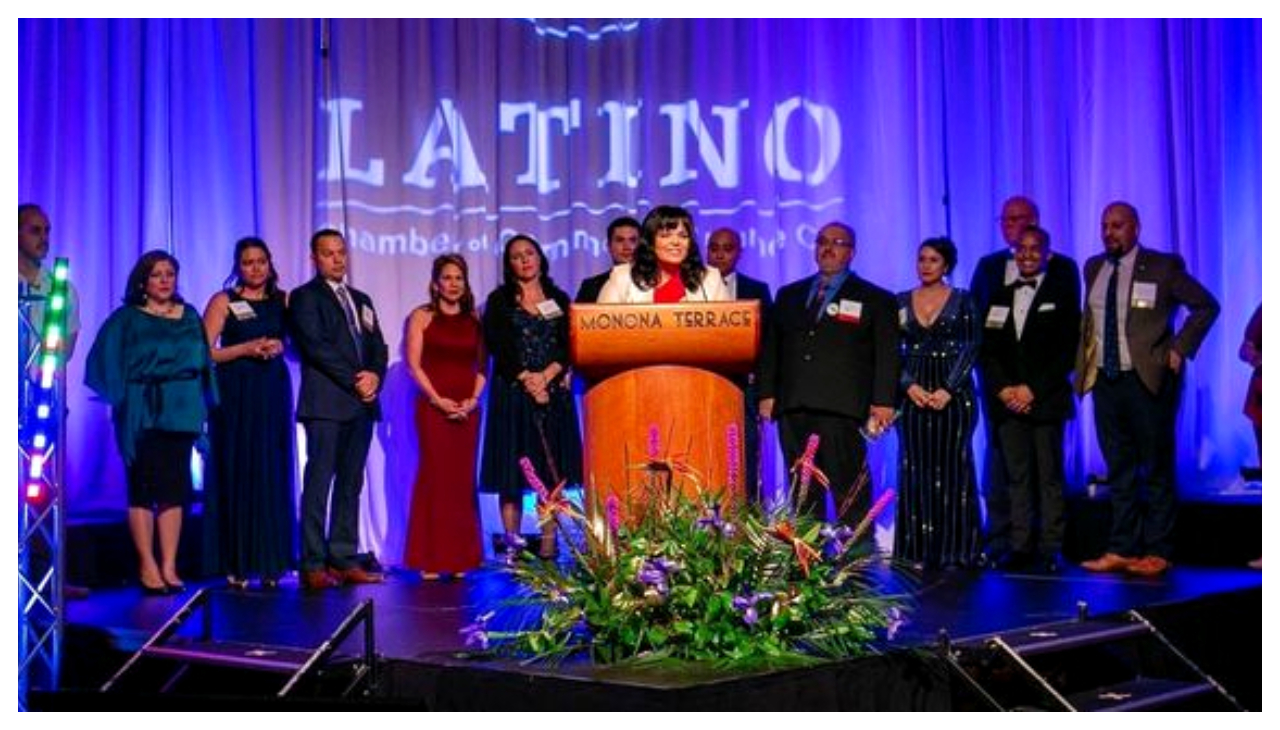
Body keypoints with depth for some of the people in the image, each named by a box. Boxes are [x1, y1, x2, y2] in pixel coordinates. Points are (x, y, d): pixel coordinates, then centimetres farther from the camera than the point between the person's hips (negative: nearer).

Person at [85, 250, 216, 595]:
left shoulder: (190, 316, 13)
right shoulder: (127, 319, 3)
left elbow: (202, 360, 14)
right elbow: (109, 362, 0)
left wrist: (202, 406, 6)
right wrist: (122, 399, -10)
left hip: (182, 410, 3)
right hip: (143, 412, -3)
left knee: (175, 488, 2)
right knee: (144, 487, -2)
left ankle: (169, 566, 5)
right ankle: (147, 567, 1)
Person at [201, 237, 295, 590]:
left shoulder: (283, 300, 10)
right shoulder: (223, 301, 0)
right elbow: (204, 352, -7)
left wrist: (279, 347, -2)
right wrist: (247, 349, -14)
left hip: (273, 394, 4)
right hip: (235, 396, -4)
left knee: (273, 475, 4)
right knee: (236, 475, -3)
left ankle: (269, 562, 10)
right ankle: (235, 565, 0)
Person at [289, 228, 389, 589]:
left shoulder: (361, 300, 22)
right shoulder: (305, 297, 2)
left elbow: (378, 347, 16)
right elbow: (316, 346, -10)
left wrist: (374, 376, -5)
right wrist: (354, 381, -12)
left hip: (361, 404, 7)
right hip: (326, 404, -6)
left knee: (350, 485, 6)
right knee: (319, 483, -8)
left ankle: (344, 560, 8)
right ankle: (313, 565, -9)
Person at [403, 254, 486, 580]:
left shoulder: (474, 320, 13)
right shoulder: (422, 317, 4)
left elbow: (482, 365, 10)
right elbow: (413, 364, -4)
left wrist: (473, 399, -6)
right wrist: (438, 400, -13)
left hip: (467, 409, 3)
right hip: (433, 406, -3)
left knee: (463, 479, 3)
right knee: (434, 476, -6)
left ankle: (460, 558, 7)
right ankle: (430, 560, -3)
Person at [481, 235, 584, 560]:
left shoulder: (559, 300, 13)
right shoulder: (499, 301, 7)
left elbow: (570, 346, 4)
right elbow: (498, 347, -3)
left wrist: (545, 376, -12)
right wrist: (526, 381, -12)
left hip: (554, 392, 2)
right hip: (512, 394, -2)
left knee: (552, 471, -1)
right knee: (511, 473, -5)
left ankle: (549, 544, 0)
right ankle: (512, 543, -2)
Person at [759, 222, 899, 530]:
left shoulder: (876, 299, 9)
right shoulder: (789, 295, 21)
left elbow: (887, 355, 2)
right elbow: (771, 348, 19)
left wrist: (882, 402, -8)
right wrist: (767, 393, 8)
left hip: (842, 412, -4)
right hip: (793, 411, 4)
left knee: (849, 491, -6)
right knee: (802, 492, 4)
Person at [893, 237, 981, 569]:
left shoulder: (963, 301, 4)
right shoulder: (901, 302, 10)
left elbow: (970, 349, -2)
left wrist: (948, 389, -12)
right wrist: (909, 385, -9)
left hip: (954, 394, -2)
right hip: (913, 396, 2)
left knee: (952, 470, -2)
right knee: (916, 471, 1)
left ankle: (953, 549, 2)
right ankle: (918, 551, 4)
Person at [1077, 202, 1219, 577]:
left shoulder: (1162, 266, -4)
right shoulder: (1093, 268, 11)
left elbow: (1206, 306, -1)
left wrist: (1179, 349, -7)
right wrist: (1085, 360, 7)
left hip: (1148, 378, -5)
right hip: (1104, 379, 5)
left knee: (1156, 469, 1)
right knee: (1119, 470, 10)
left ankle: (1156, 552, 6)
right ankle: (1121, 550, 15)